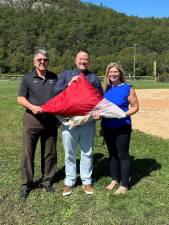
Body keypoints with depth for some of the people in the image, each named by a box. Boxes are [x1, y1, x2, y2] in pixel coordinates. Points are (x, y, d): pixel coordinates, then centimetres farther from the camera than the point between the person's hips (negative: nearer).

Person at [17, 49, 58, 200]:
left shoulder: (54, 77, 10)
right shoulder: (28, 78, 3)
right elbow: (20, 98, 0)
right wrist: (32, 107, -18)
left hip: (51, 120, 2)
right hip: (32, 120, -2)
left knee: (49, 153, 10)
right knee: (28, 153, 3)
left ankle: (47, 181, 26)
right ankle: (26, 184, 17)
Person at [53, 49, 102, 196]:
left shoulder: (94, 78, 9)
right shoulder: (66, 75, 8)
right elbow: (55, 92, -1)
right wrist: (69, 84, -14)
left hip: (88, 121, 1)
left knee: (87, 153, 10)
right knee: (69, 154, 9)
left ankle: (87, 181, 25)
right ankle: (69, 182, 24)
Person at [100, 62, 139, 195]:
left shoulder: (127, 88, -8)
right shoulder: (106, 88, 4)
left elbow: (135, 107, -5)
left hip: (122, 127, -5)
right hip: (107, 127, 5)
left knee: (123, 155, 2)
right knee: (112, 154, 16)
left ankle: (124, 185, 14)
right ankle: (114, 180, 31)